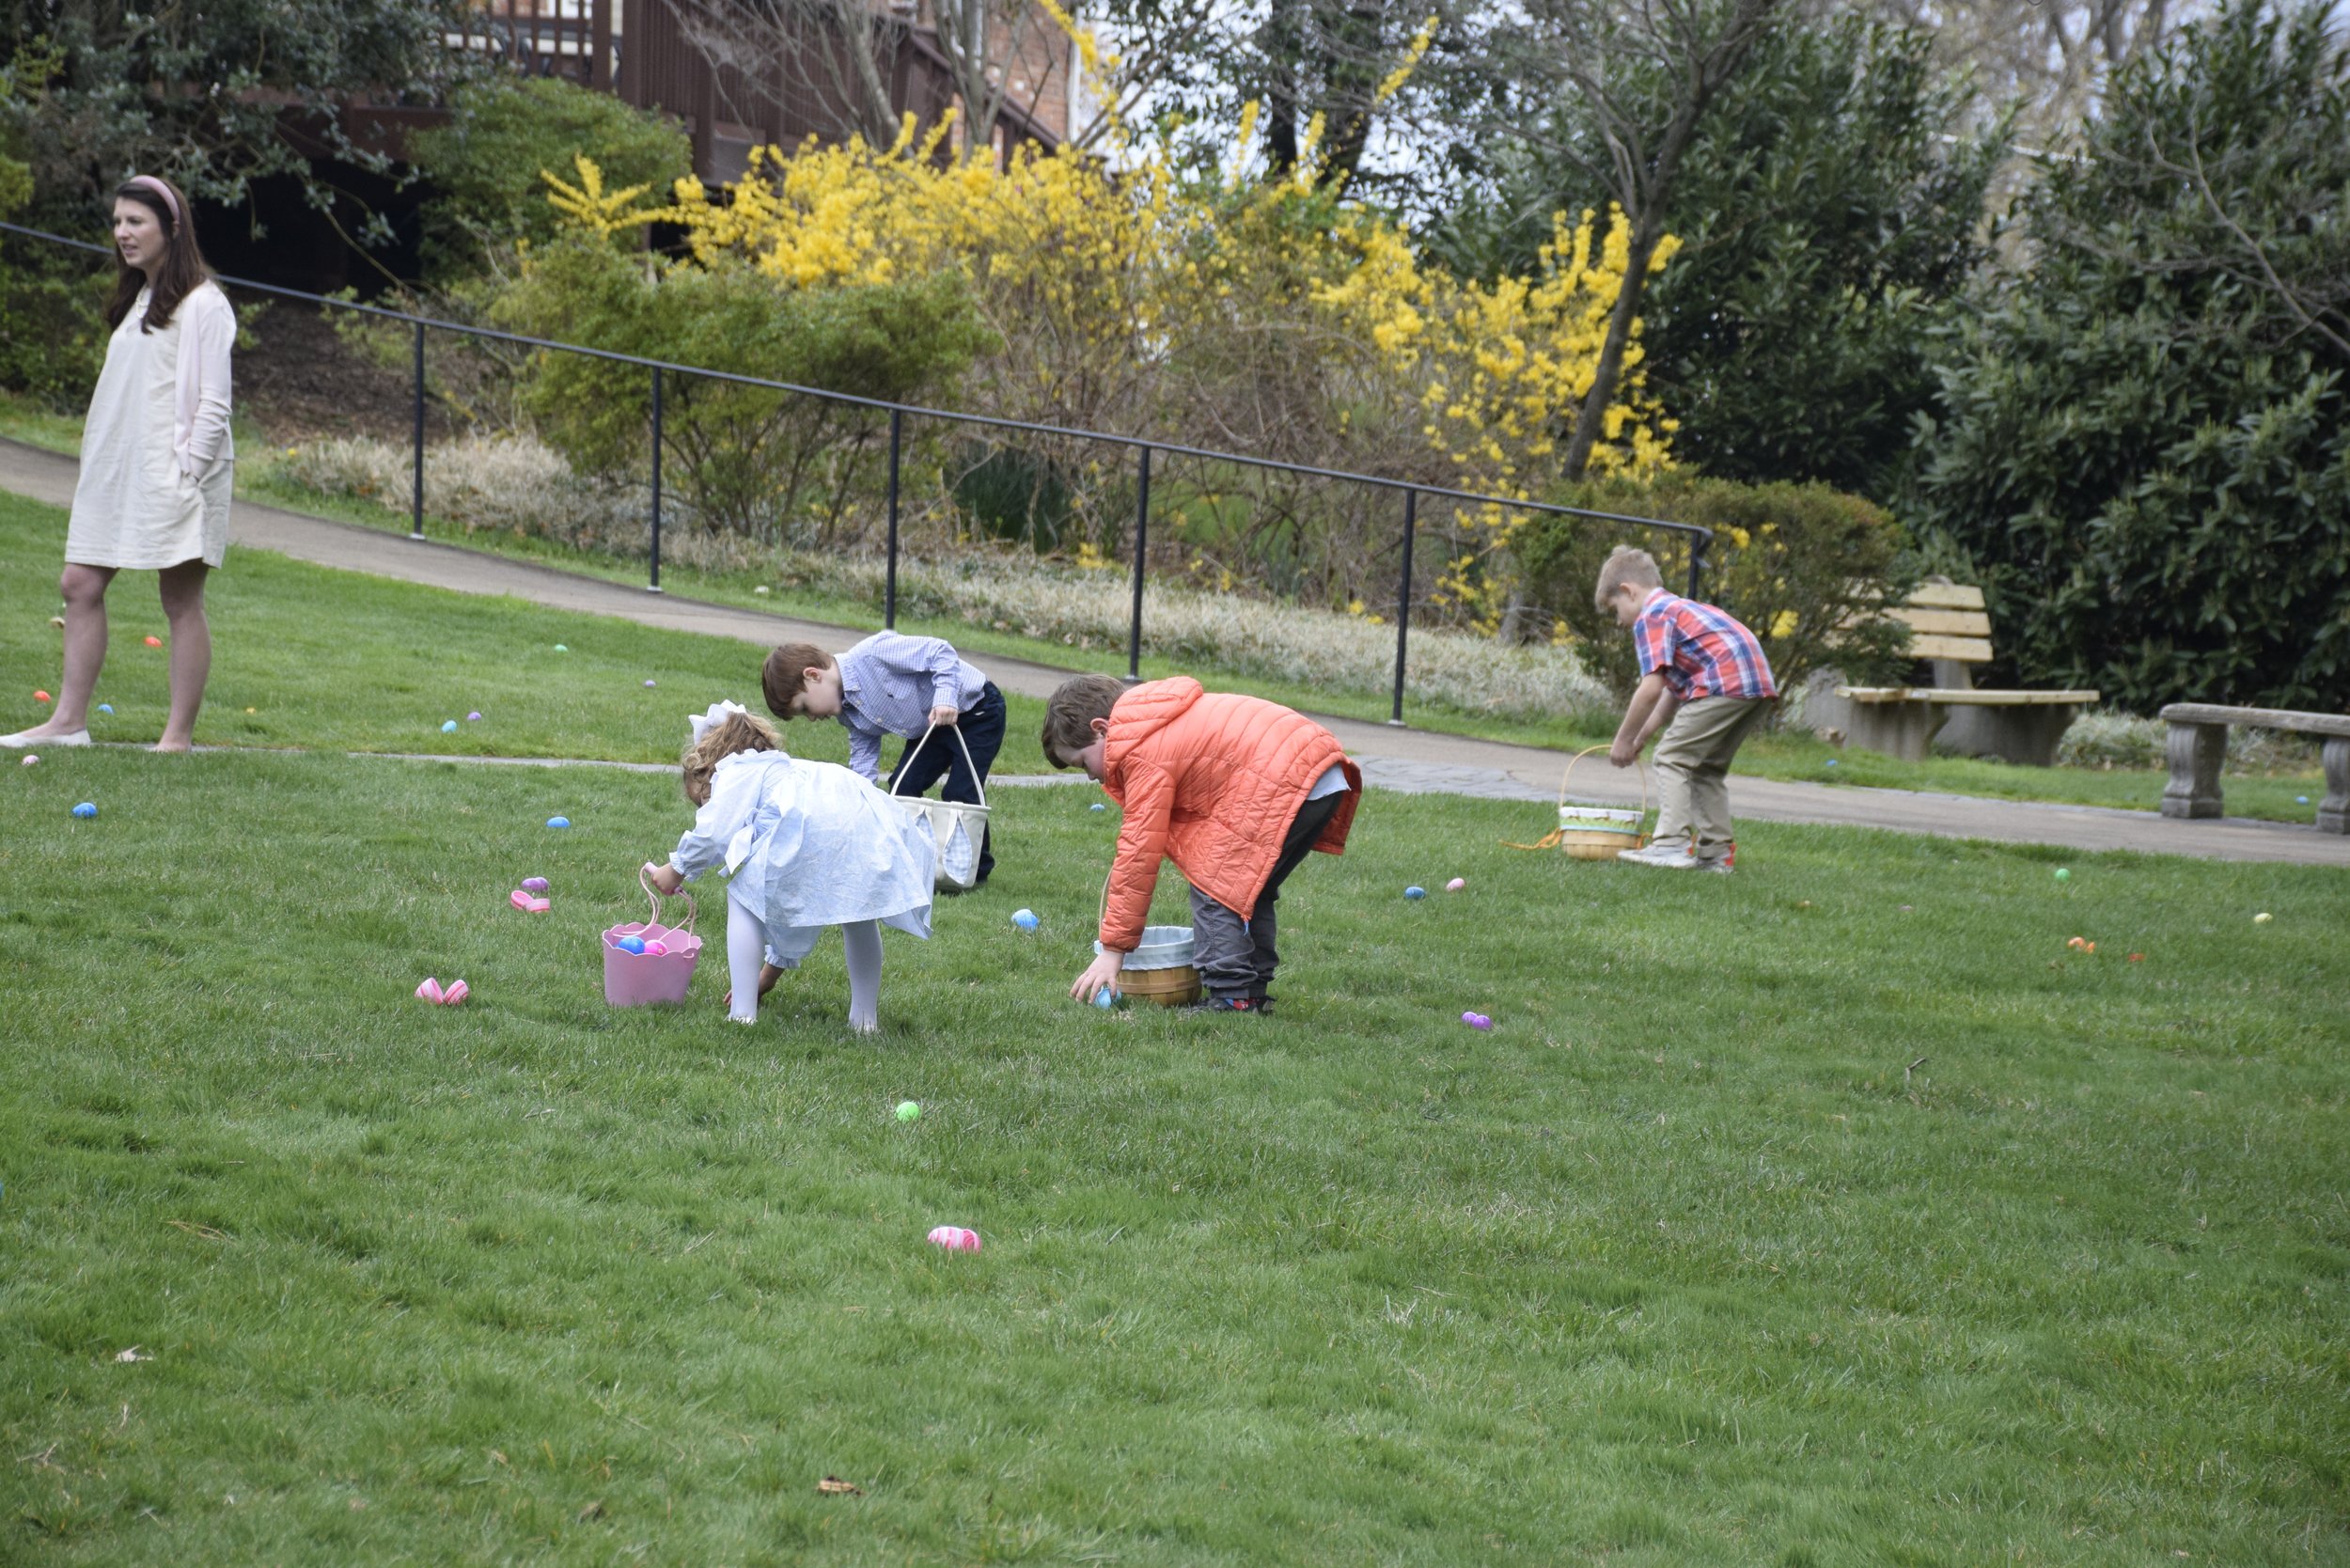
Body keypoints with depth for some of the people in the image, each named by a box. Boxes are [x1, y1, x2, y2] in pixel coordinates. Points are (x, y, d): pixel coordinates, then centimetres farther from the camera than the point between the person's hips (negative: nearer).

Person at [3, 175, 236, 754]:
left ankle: (179, 734, 0)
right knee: (79, 585, 5)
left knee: (182, 601, -3)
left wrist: (187, 472, -17)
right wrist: (99, 463, 14)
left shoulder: (202, 304, -8)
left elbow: (214, 403, -12)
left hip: (171, 474, -9)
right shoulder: (136, 299, 17)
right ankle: (69, 720, 10)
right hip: (116, 469, 9)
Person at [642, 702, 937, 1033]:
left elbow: (714, 833, 2)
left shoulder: (736, 772, 24)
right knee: (858, 914, 35)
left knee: (744, 899, 16)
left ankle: (742, 1012, 11)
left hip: (808, 829, -7)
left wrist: (677, 870, 23)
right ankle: (865, 1017, 31)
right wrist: (773, 967, 57)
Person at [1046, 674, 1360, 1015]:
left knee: (1215, 886, -7)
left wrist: (1113, 949, -3)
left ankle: (1231, 997, -9)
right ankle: (1253, 992, 24)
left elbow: (1140, 852, -8)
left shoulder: (1142, 753, -7)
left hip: (1284, 785, -11)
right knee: (1249, 887, 21)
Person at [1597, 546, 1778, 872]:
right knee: (1707, 767, 19)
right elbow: (1672, 691, 30)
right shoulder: (1681, 608, 29)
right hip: (1760, 685, 9)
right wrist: (1641, 737, 31)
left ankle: (1671, 845, -9)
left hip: (1725, 684, -9)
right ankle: (1717, 851, 17)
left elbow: (1651, 689, -10)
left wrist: (1624, 739, 0)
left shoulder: (1651, 617, 0)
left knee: (1673, 757, -1)